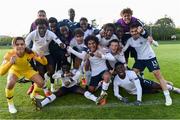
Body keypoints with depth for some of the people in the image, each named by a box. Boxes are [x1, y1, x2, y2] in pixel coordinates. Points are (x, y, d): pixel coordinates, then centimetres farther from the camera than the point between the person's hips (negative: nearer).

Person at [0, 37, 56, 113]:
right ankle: (10, 104, -2)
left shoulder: (30, 53, -31)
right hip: (15, 70, -1)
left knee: (41, 82, -13)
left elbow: (44, 63, -26)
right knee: (10, 84, -31)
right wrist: (10, 63, -58)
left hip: (27, 69, 2)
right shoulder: (9, 54, -34)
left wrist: (42, 57, -49)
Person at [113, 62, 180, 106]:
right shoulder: (116, 81, -25)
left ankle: (173, 89, 18)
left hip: (141, 83, -2)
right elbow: (116, 93, -14)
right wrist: (122, 98, -35)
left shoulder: (131, 73, -34)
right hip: (134, 92, 2)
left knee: (158, 86, -12)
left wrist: (139, 100, -42)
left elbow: (138, 86, -36)